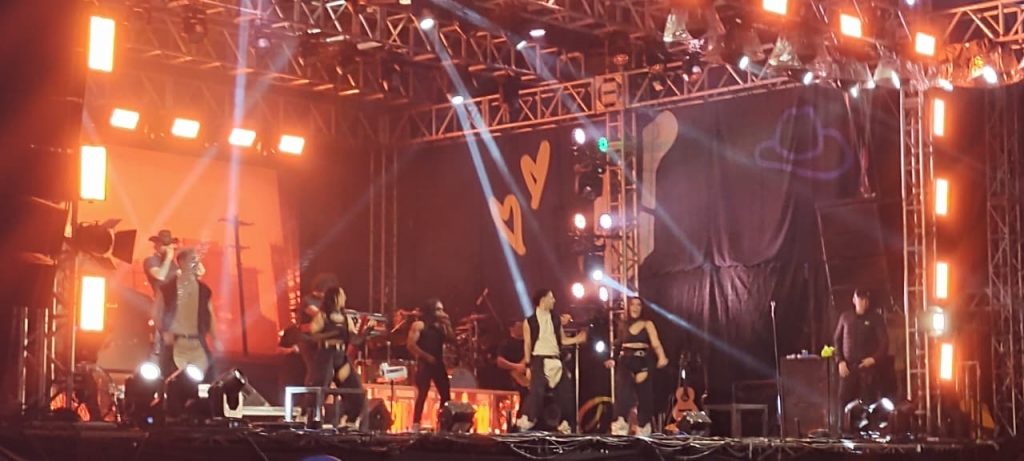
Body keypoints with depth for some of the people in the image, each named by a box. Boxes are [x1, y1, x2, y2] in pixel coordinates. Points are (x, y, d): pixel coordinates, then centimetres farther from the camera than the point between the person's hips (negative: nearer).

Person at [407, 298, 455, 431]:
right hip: (424, 364, -7)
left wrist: (447, 325, -1)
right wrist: (426, 356, -15)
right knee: (422, 395, -12)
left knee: (446, 395, 4)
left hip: (438, 364, 7)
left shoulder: (441, 326, 17)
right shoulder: (419, 325, -3)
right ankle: (416, 425, -11)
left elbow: (452, 340, 7)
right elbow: (411, 344, -12)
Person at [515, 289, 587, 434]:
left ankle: (565, 424, 12)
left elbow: (562, 340, 16)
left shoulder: (556, 319, 13)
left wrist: (577, 339, -1)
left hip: (556, 361, 5)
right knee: (536, 391, -17)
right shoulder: (530, 321, 1)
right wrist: (528, 365, -4)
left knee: (565, 392, 2)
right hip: (539, 360, -5)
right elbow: (527, 344, 1)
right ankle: (526, 422, -12)